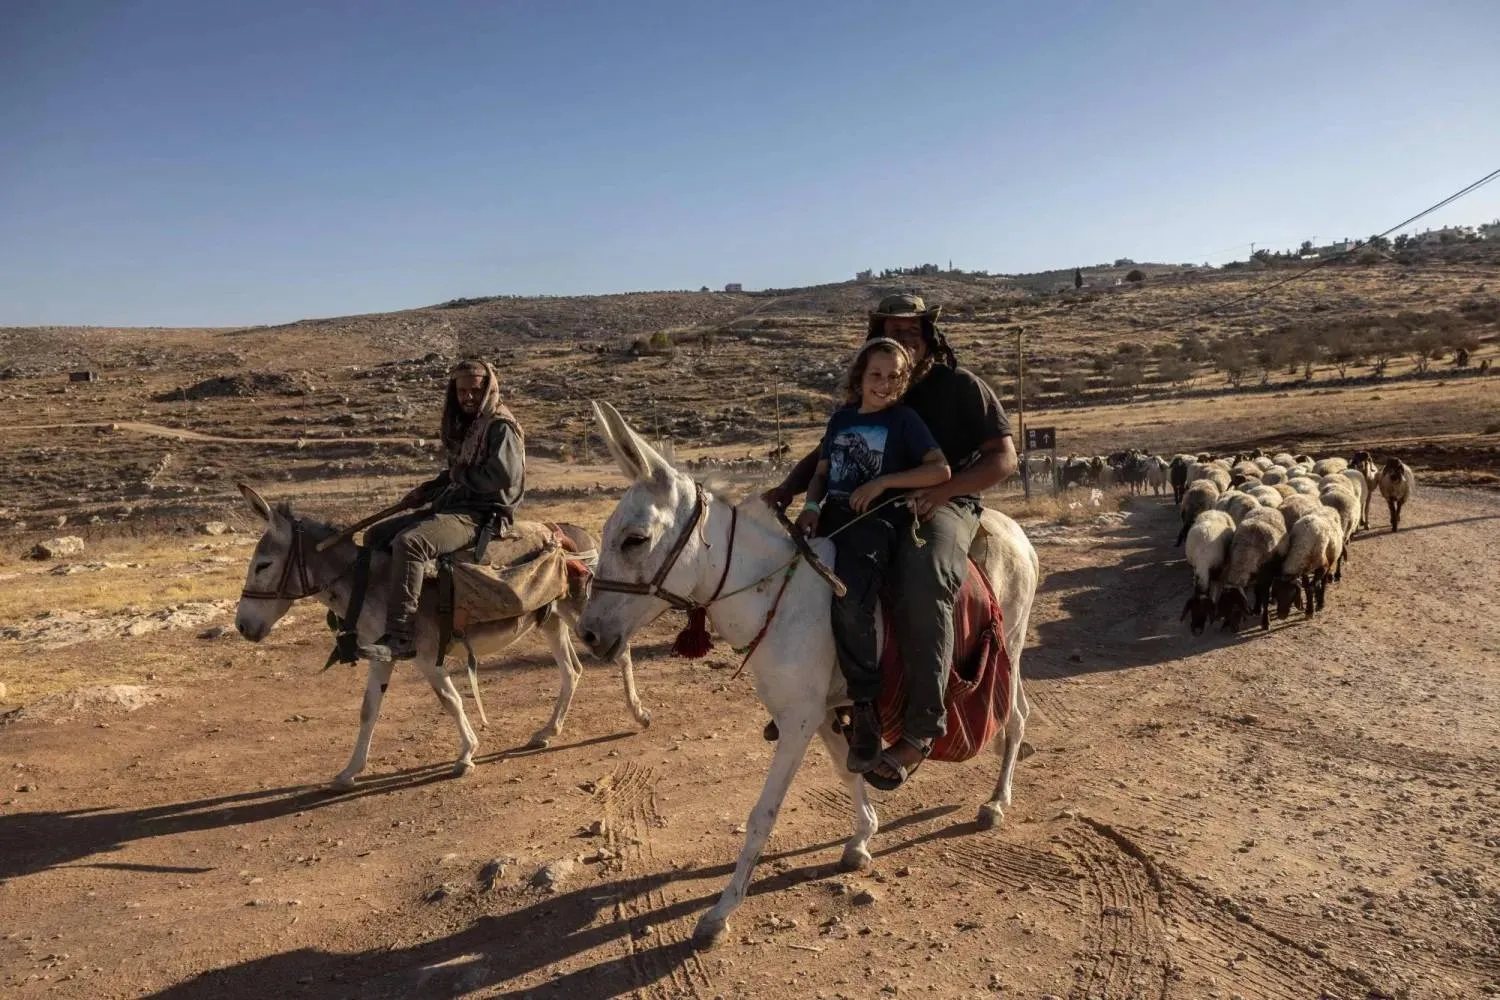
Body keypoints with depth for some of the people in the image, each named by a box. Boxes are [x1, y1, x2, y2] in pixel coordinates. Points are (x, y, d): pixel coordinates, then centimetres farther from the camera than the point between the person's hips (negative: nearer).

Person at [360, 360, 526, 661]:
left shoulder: (501, 426, -10)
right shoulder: (463, 425, 18)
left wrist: (463, 476, -9)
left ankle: (401, 637, -31)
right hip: (450, 505, 10)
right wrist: (426, 491, 13)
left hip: (482, 515, -10)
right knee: (376, 536, 9)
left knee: (408, 542, -32)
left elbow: (504, 477, -22)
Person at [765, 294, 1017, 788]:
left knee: (924, 585, -38)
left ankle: (919, 731, -30)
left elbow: (1004, 459, -4)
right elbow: (826, 455, 17)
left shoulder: (961, 386, 2)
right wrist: (788, 487, -4)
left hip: (946, 505, -6)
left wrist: (944, 489, -22)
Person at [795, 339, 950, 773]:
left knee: (849, 602, -31)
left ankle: (866, 709, -14)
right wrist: (811, 505, 0)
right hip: (830, 519, 6)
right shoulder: (841, 419, 20)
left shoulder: (904, 420, 5)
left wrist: (882, 482, -13)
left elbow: (941, 470, -5)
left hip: (878, 522, -6)